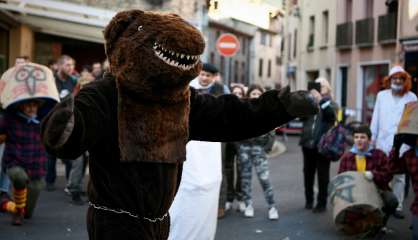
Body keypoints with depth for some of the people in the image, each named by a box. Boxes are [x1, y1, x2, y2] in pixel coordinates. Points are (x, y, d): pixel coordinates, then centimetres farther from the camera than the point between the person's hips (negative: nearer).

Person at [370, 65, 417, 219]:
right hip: (383, 142, 1)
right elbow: (376, 118, 11)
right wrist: (372, 138, 10)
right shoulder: (382, 95, 10)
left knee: (399, 176, 2)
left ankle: (398, 207, 10)